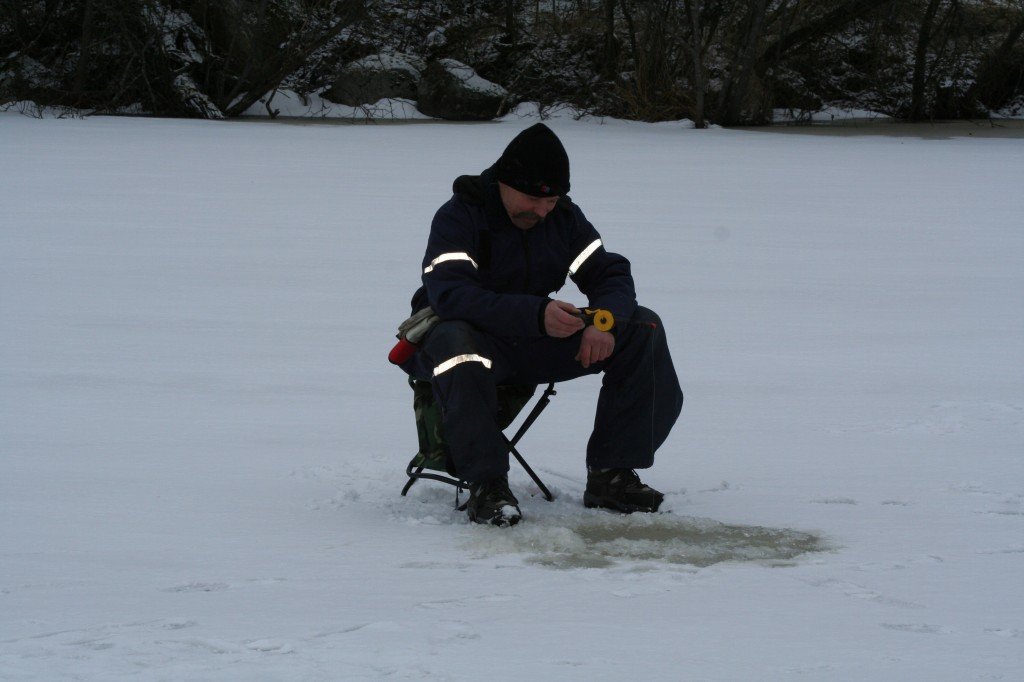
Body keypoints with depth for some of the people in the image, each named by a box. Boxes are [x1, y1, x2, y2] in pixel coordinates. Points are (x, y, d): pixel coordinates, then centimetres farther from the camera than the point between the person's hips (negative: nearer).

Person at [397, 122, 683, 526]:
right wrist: (537, 315, -44)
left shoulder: (563, 217, 3)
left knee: (643, 330, -9)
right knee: (455, 342, -43)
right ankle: (486, 486, -35)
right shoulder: (459, 217, -18)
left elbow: (609, 273, 1)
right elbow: (451, 296, -33)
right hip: (475, 334, -6)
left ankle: (611, 475, -12)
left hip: (535, 344, 6)